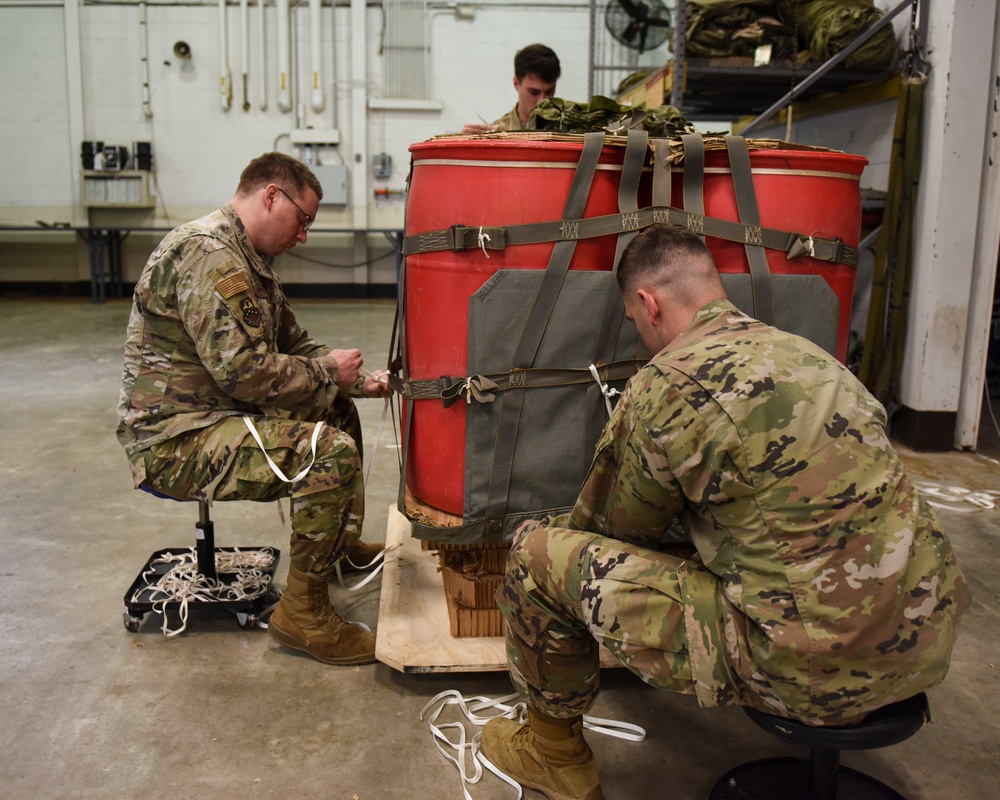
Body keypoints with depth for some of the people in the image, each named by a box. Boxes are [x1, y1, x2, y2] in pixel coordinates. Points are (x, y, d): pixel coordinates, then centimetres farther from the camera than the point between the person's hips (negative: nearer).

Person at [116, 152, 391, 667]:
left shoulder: (246, 259, 16)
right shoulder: (208, 255, -20)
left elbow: (291, 343, 20)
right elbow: (245, 371, -27)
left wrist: (355, 379, 6)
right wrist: (327, 371, -12)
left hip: (214, 416, 11)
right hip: (174, 442, -11)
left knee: (336, 410, 19)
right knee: (331, 453, -26)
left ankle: (342, 544, 31)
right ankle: (303, 613, -13)